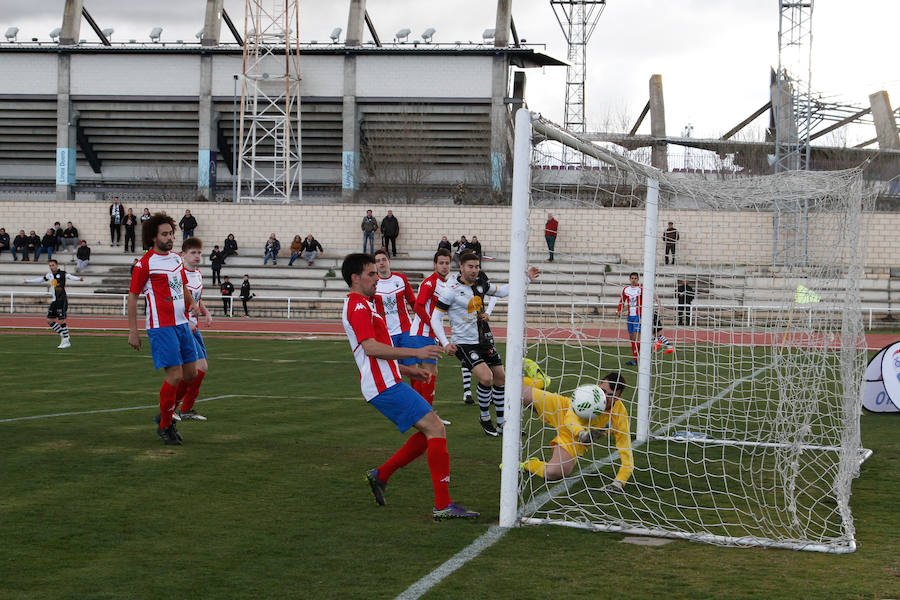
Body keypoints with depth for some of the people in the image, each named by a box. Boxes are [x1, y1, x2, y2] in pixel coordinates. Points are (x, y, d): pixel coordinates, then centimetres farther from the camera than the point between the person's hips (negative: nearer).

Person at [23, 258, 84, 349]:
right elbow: (41, 279, 30)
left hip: (62, 300, -8)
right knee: (49, 321, 6)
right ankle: (63, 335, 19)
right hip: (54, 301, 8)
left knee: (61, 321, -11)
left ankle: (66, 341, -3)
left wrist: (79, 279, -47)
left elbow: (70, 277, -27)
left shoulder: (62, 273, -8)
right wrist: (28, 281, 40)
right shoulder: (49, 274, 13)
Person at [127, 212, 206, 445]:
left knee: (190, 373, 9)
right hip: (161, 327, -8)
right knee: (175, 375, -11)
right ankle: (164, 426, 5)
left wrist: (192, 304, 5)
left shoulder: (177, 258, 13)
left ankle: (166, 412, 28)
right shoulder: (144, 264, -8)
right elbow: (132, 297, -5)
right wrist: (133, 331, -8)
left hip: (182, 323, 8)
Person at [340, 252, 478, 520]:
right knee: (436, 428, -15)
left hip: (386, 384, 11)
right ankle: (443, 505, -17)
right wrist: (416, 352, -24)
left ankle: (380, 475, 16)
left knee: (429, 432, 11)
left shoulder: (359, 305, 24)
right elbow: (371, 348, -22)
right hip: (385, 387, -11)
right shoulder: (359, 306, -10)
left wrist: (410, 370, 27)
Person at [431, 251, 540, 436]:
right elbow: (436, 318, -10)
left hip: (485, 339, 7)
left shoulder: (481, 284, 4)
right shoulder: (451, 290, -13)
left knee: (501, 378, 7)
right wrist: (445, 343, -20)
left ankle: (502, 423, 21)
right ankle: (485, 418, 2)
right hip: (464, 343, -7)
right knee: (486, 377, -21)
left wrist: (527, 278, 16)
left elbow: (502, 291, 23)